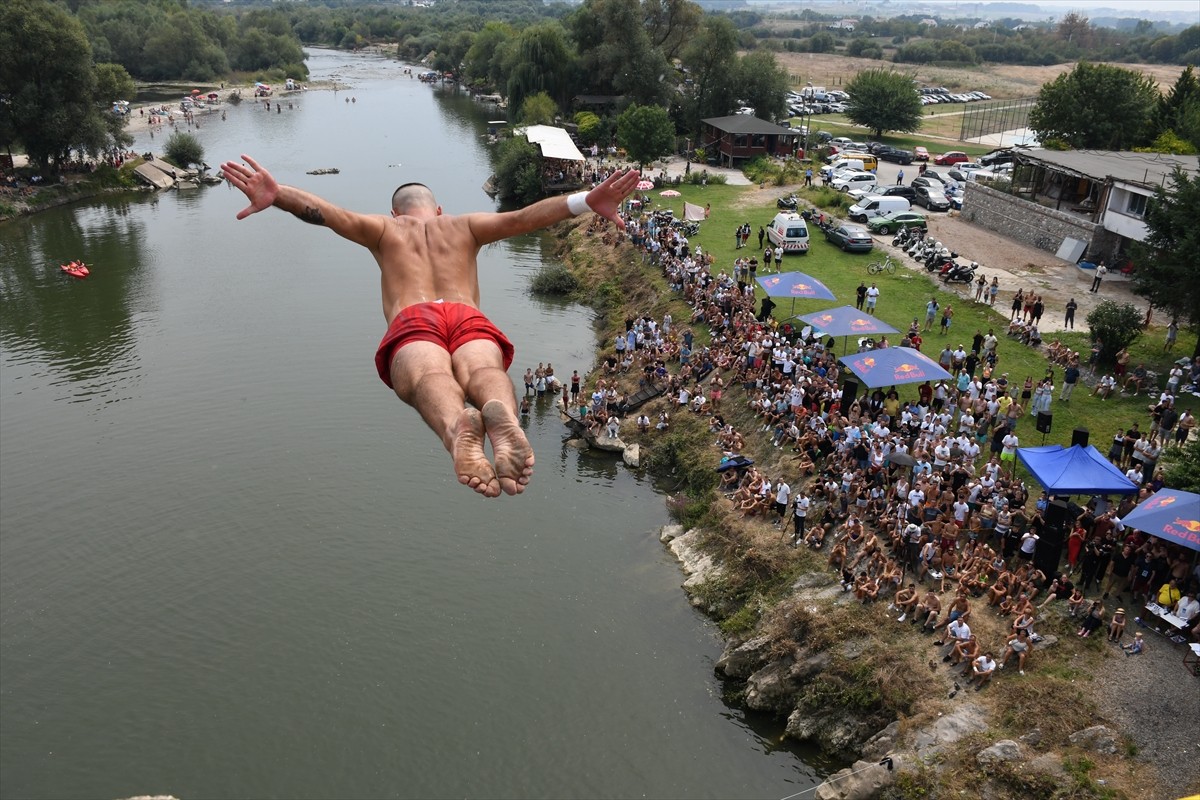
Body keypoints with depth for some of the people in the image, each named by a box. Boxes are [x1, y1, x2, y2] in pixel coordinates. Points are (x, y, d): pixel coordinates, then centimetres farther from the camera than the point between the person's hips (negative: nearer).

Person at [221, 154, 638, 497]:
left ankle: (457, 426, -68)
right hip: (470, 318, 1)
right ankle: (501, 415, -67)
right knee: (483, 370, -30)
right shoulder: (465, 225, 36)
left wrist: (278, 196, 1)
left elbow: (330, 213, 15)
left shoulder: (384, 228, 35)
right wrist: (586, 202, 10)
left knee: (430, 377, -32)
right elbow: (522, 218, 19)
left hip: (412, 321, -1)